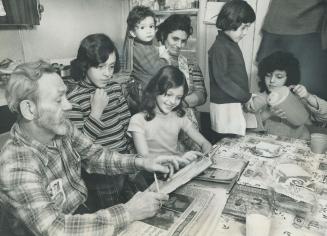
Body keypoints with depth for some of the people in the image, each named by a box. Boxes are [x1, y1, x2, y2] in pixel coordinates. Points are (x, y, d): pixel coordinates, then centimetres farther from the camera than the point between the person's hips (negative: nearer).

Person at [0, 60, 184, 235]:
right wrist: (129, 212, -32)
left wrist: (141, 162, -12)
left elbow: (93, 155, 2)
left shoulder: (63, 128, -10)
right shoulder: (16, 167, -29)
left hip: (84, 213, 5)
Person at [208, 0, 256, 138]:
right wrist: (246, 97, -14)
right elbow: (221, 79, -18)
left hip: (235, 102, 9)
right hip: (225, 105, -9)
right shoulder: (219, 47, -14)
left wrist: (246, 95, 11)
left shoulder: (232, 44, 13)